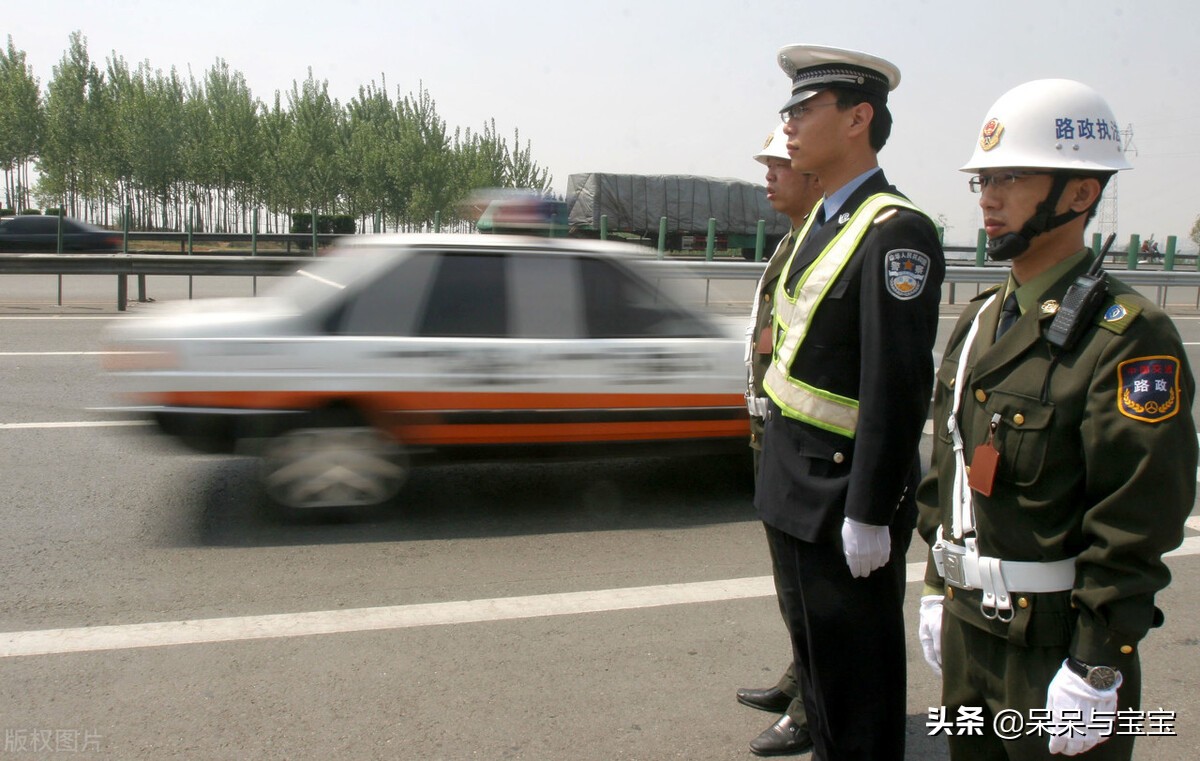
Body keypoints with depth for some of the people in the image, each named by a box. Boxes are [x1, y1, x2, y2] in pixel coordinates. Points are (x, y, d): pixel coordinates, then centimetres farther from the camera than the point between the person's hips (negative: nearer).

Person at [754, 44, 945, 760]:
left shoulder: (896, 232, -19)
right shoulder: (821, 222, 10)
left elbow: (898, 384, -23)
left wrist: (869, 515, -22)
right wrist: (780, 476, 16)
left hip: (848, 497, -9)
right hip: (795, 488, 9)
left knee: (858, 676, 6)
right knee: (814, 651, 22)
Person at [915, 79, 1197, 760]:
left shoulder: (1129, 339, -17)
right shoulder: (980, 321, 8)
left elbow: (1136, 529, -19)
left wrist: (1097, 669, -18)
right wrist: (939, 591, 14)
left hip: (1057, 646, -7)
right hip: (970, 627, 7)